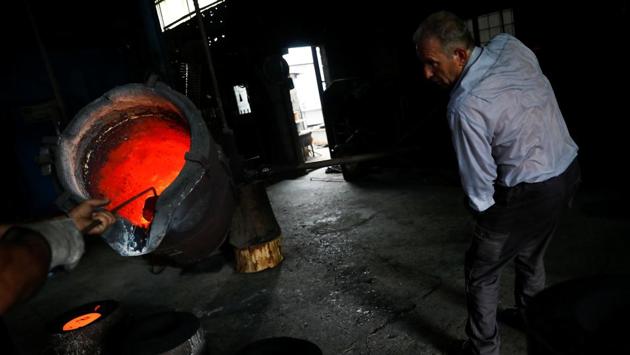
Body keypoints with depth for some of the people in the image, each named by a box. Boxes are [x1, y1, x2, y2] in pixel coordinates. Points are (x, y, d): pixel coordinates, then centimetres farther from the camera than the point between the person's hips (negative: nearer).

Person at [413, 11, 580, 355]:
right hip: (567, 171, 9)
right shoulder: (509, 45, -6)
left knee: (481, 272, 8)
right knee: (530, 254, 28)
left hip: (529, 193, -8)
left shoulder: (465, 108, -27)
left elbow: (478, 176, -17)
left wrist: (483, 213, 2)